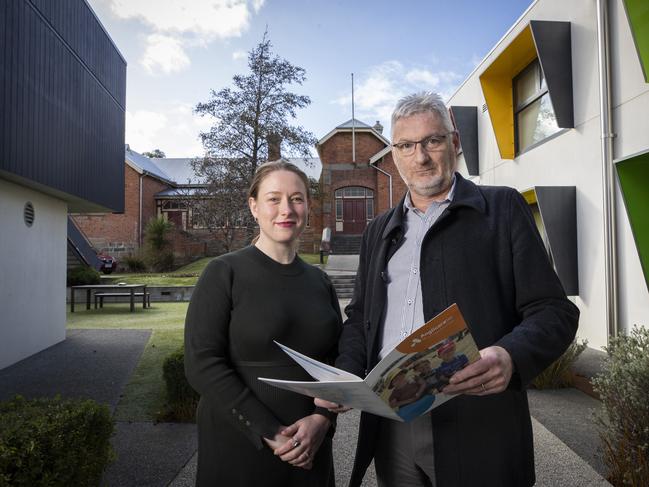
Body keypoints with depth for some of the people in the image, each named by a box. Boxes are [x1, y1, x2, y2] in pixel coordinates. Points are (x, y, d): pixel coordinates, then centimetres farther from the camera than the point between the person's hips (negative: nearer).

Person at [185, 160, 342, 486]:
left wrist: (322, 419, -11)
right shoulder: (225, 273, -9)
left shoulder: (319, 281, 4)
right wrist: (269, 433, -18)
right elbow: (202, 364, -15)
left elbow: (338, 360, 6)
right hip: (238, 448, -3)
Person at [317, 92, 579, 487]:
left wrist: (510, 357, -26)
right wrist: (345, 374, -3)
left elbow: (553, 310, -6)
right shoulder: (379, 231, 13)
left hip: (477, 424, -4)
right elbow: (359, 318, 15)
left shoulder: (502, 208, -1)